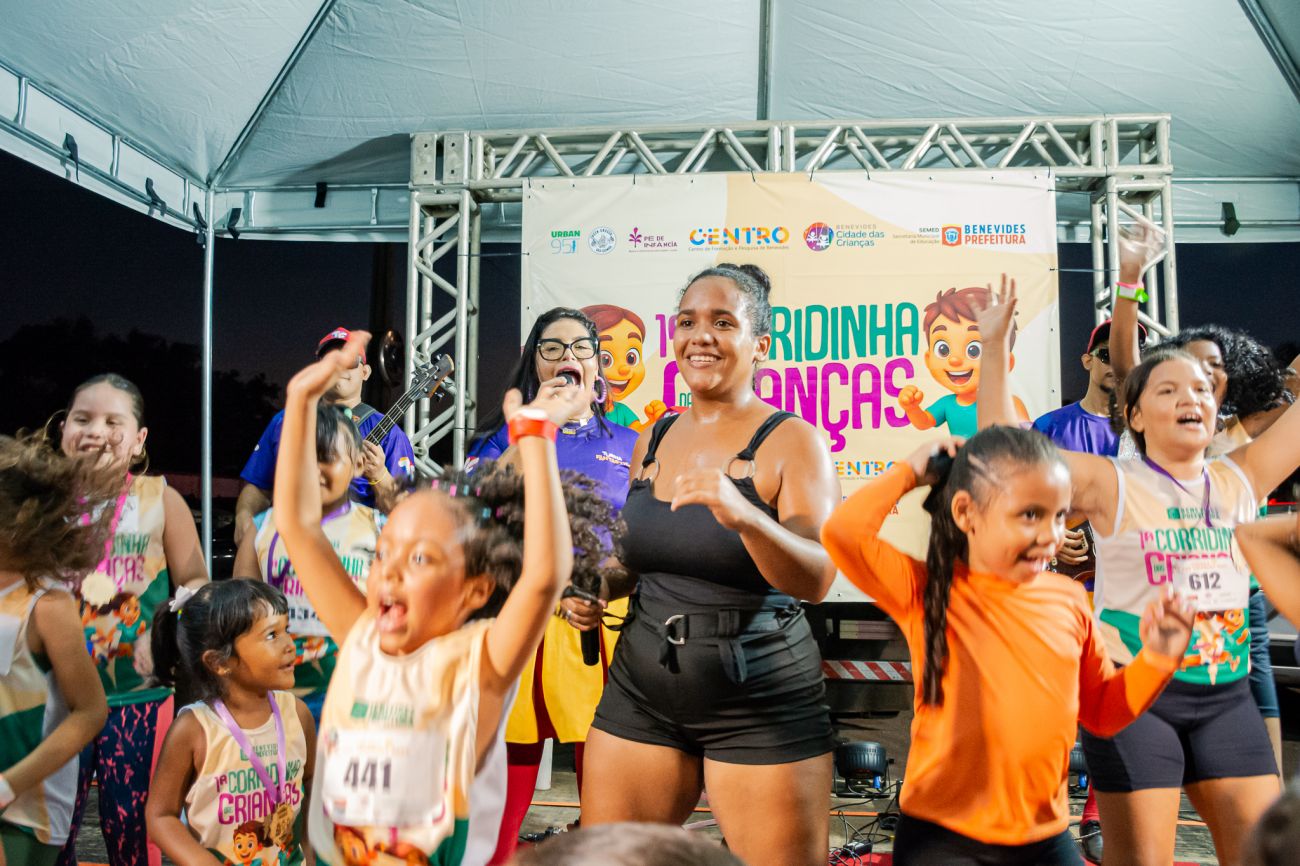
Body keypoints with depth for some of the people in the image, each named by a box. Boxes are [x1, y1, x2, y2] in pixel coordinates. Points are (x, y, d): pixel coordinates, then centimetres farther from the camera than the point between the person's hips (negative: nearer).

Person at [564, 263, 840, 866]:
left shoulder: (792, 442, -9)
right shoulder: (653, 439, 7)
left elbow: (815, 579, -21)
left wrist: (742, 514, -38)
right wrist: (601, 589, 0)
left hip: (761, 701, -5)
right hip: (641, 687, 5)